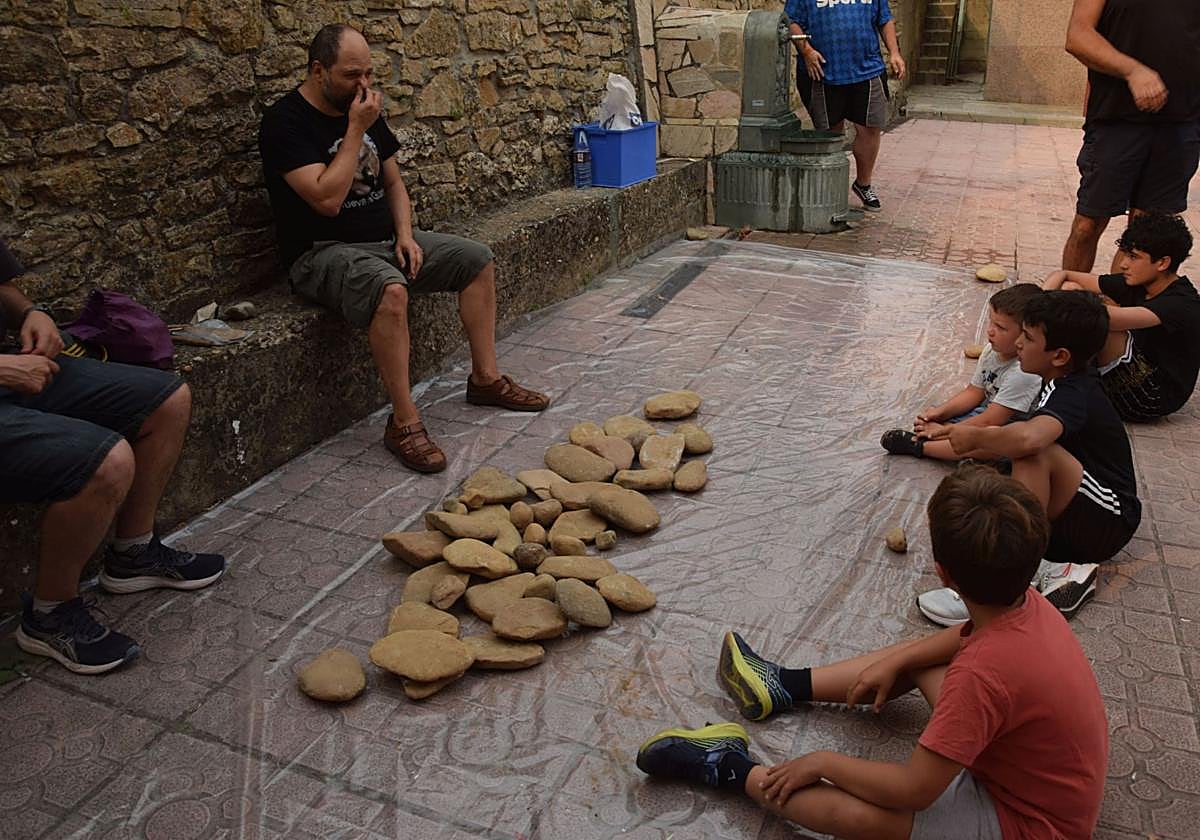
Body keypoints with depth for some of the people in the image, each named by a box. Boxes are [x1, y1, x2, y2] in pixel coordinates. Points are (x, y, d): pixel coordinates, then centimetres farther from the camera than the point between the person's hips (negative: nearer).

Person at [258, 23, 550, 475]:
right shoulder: (285, 122, -14)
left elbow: (393, 183, 17)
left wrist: (405, 234, -1)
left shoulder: (363, 109, 10)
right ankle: (404, 422, -30)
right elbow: (327, 198, -25)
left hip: (386, 239, 8)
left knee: (478, 259, -1)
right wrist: (356, 130, -19)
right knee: (390, 290, -39)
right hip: (323, 252, -8)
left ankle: (486, 378, 5)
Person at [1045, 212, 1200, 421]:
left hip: (1153, 400, -8)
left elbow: (1109, 318, -38)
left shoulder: (1182, 304, -21)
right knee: (1069, 287, -1)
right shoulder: (1136, 284, 2)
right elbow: (1062, 276, 1)